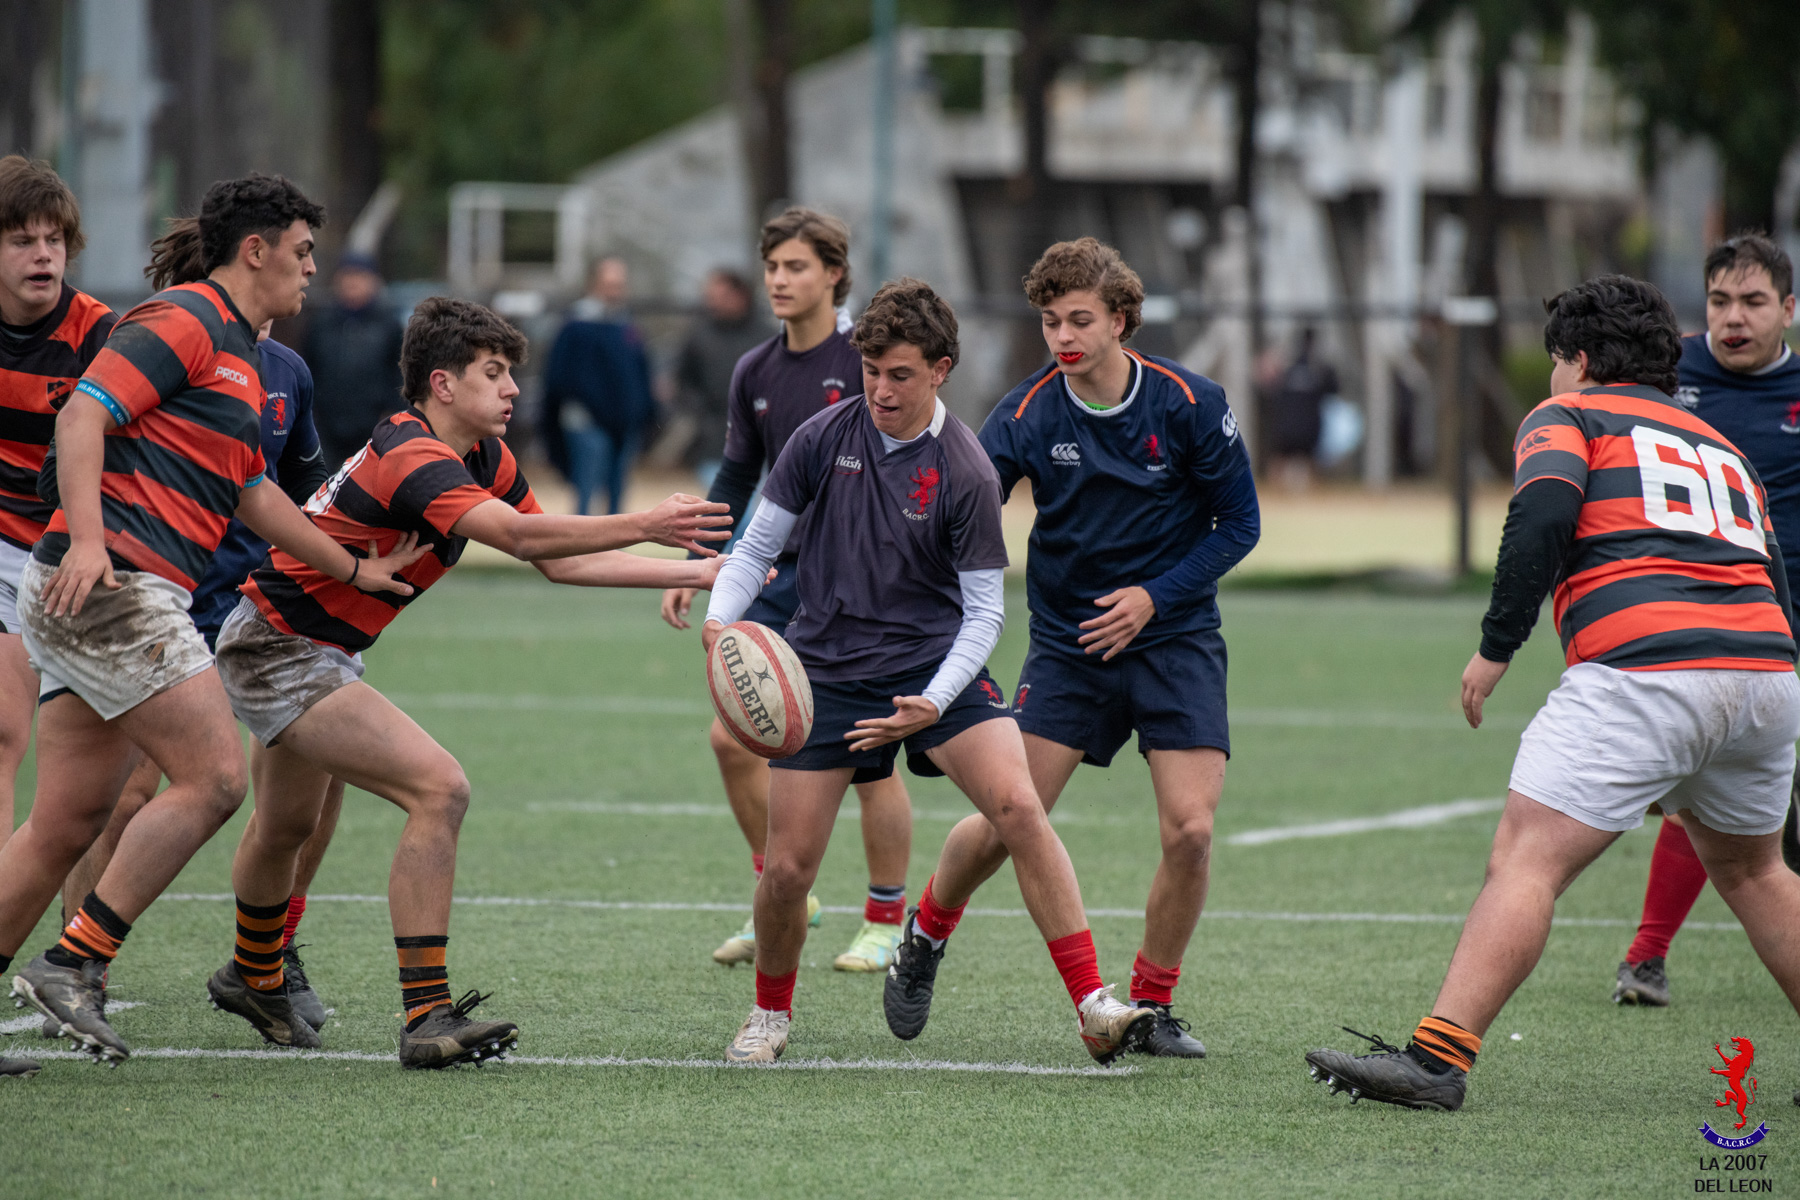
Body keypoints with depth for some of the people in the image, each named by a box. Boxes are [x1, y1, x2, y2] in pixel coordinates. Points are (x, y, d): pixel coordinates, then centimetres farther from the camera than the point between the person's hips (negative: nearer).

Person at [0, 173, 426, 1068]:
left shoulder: (240, 357, 25)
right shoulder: (183, 323, -7)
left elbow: (252, 494, 32)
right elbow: (83, 414, -18)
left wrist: (355, 568, 35)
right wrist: (86, 536, -30)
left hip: (103, 595, 10)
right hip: (110, 582, -10)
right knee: (214, 776, -13)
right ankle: (73, 964, -12)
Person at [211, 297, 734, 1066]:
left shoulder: (485, 458, 3)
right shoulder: (412, 458, -27)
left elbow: (558, 560, 7)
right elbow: (520, 535, -41)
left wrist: (689, 573, 2)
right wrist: (646, 526, -41)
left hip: (321, 650, 11)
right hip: (281, 652, -11)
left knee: (289, 826, 31)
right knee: (438, 788, -22)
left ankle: (253, 977, 57)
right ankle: (427, 1016, -22)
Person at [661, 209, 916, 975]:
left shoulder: (868, 361, -9)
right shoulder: (756, 373, 9)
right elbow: (737, 478, 18)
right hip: (782, 579, 6)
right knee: (734, 738, 0)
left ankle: (886, 922, 11)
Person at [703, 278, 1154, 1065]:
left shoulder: (964, 473, -11)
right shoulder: (823, 440, -4)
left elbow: (983, 611, -8)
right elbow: (759, 544, 6)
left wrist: (934, 704, -21)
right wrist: (720, 618, -14)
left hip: (934, 666, -2)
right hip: (824, 672, 2)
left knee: (1019, 807, -22)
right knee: (786, 868, -3)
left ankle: (1094, 1008, -20)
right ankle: (771, 1013, 26)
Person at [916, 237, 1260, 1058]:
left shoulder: (1190, 404, -10)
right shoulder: (1026, 414, -9)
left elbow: (1238, 522, -2)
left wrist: (1154, 597, -12)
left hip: (1175, 641, 0)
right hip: (1066, 644, 0)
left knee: (1190, 831, -13)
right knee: (1005, 824, -7)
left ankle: (1151, 1006, 8)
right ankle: (926, 936, 24)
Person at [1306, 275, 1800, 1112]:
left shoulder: (1569, 414, 12)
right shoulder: (1721, 447, 30)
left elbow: (1543, 510, -8)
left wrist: (1496, 645, -4)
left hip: (1644, 667, -6)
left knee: (1525, 860, -9)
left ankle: (1437, 1059, -19)